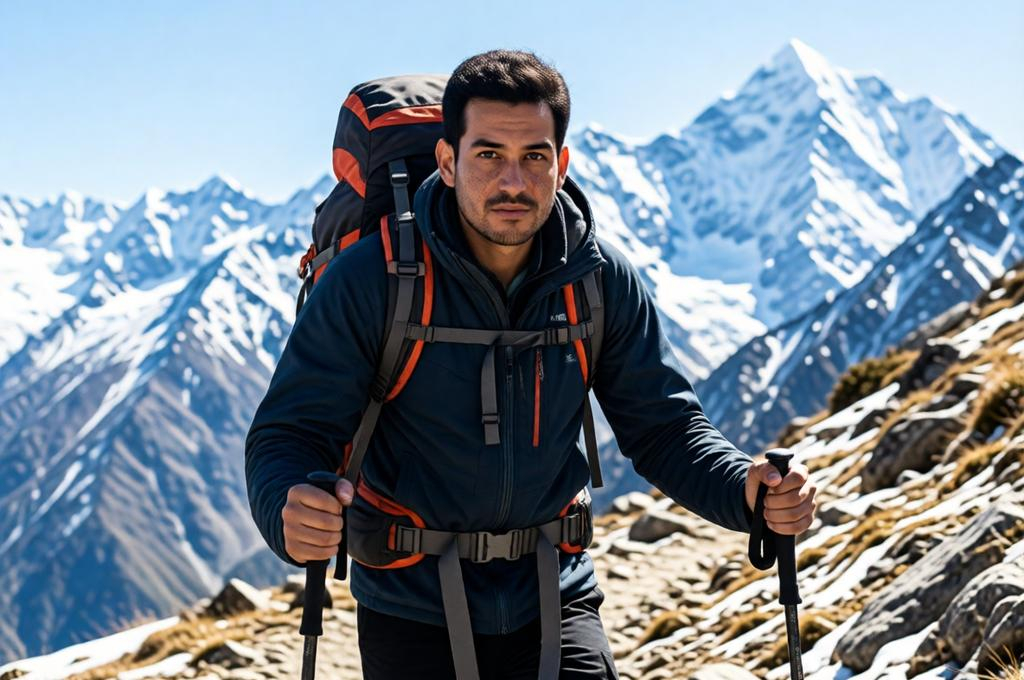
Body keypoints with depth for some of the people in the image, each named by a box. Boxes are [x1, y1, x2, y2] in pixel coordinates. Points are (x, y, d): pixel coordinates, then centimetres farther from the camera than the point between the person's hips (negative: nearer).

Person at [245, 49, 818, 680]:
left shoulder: (602, 280, -6)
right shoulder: (370, 278, -16)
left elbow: (664, 426, 1)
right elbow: (288, 432, -15)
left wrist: (747, 491, -20)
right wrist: (290, 514, -39)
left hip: (554, 602, 2)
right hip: (412, 616, -2)